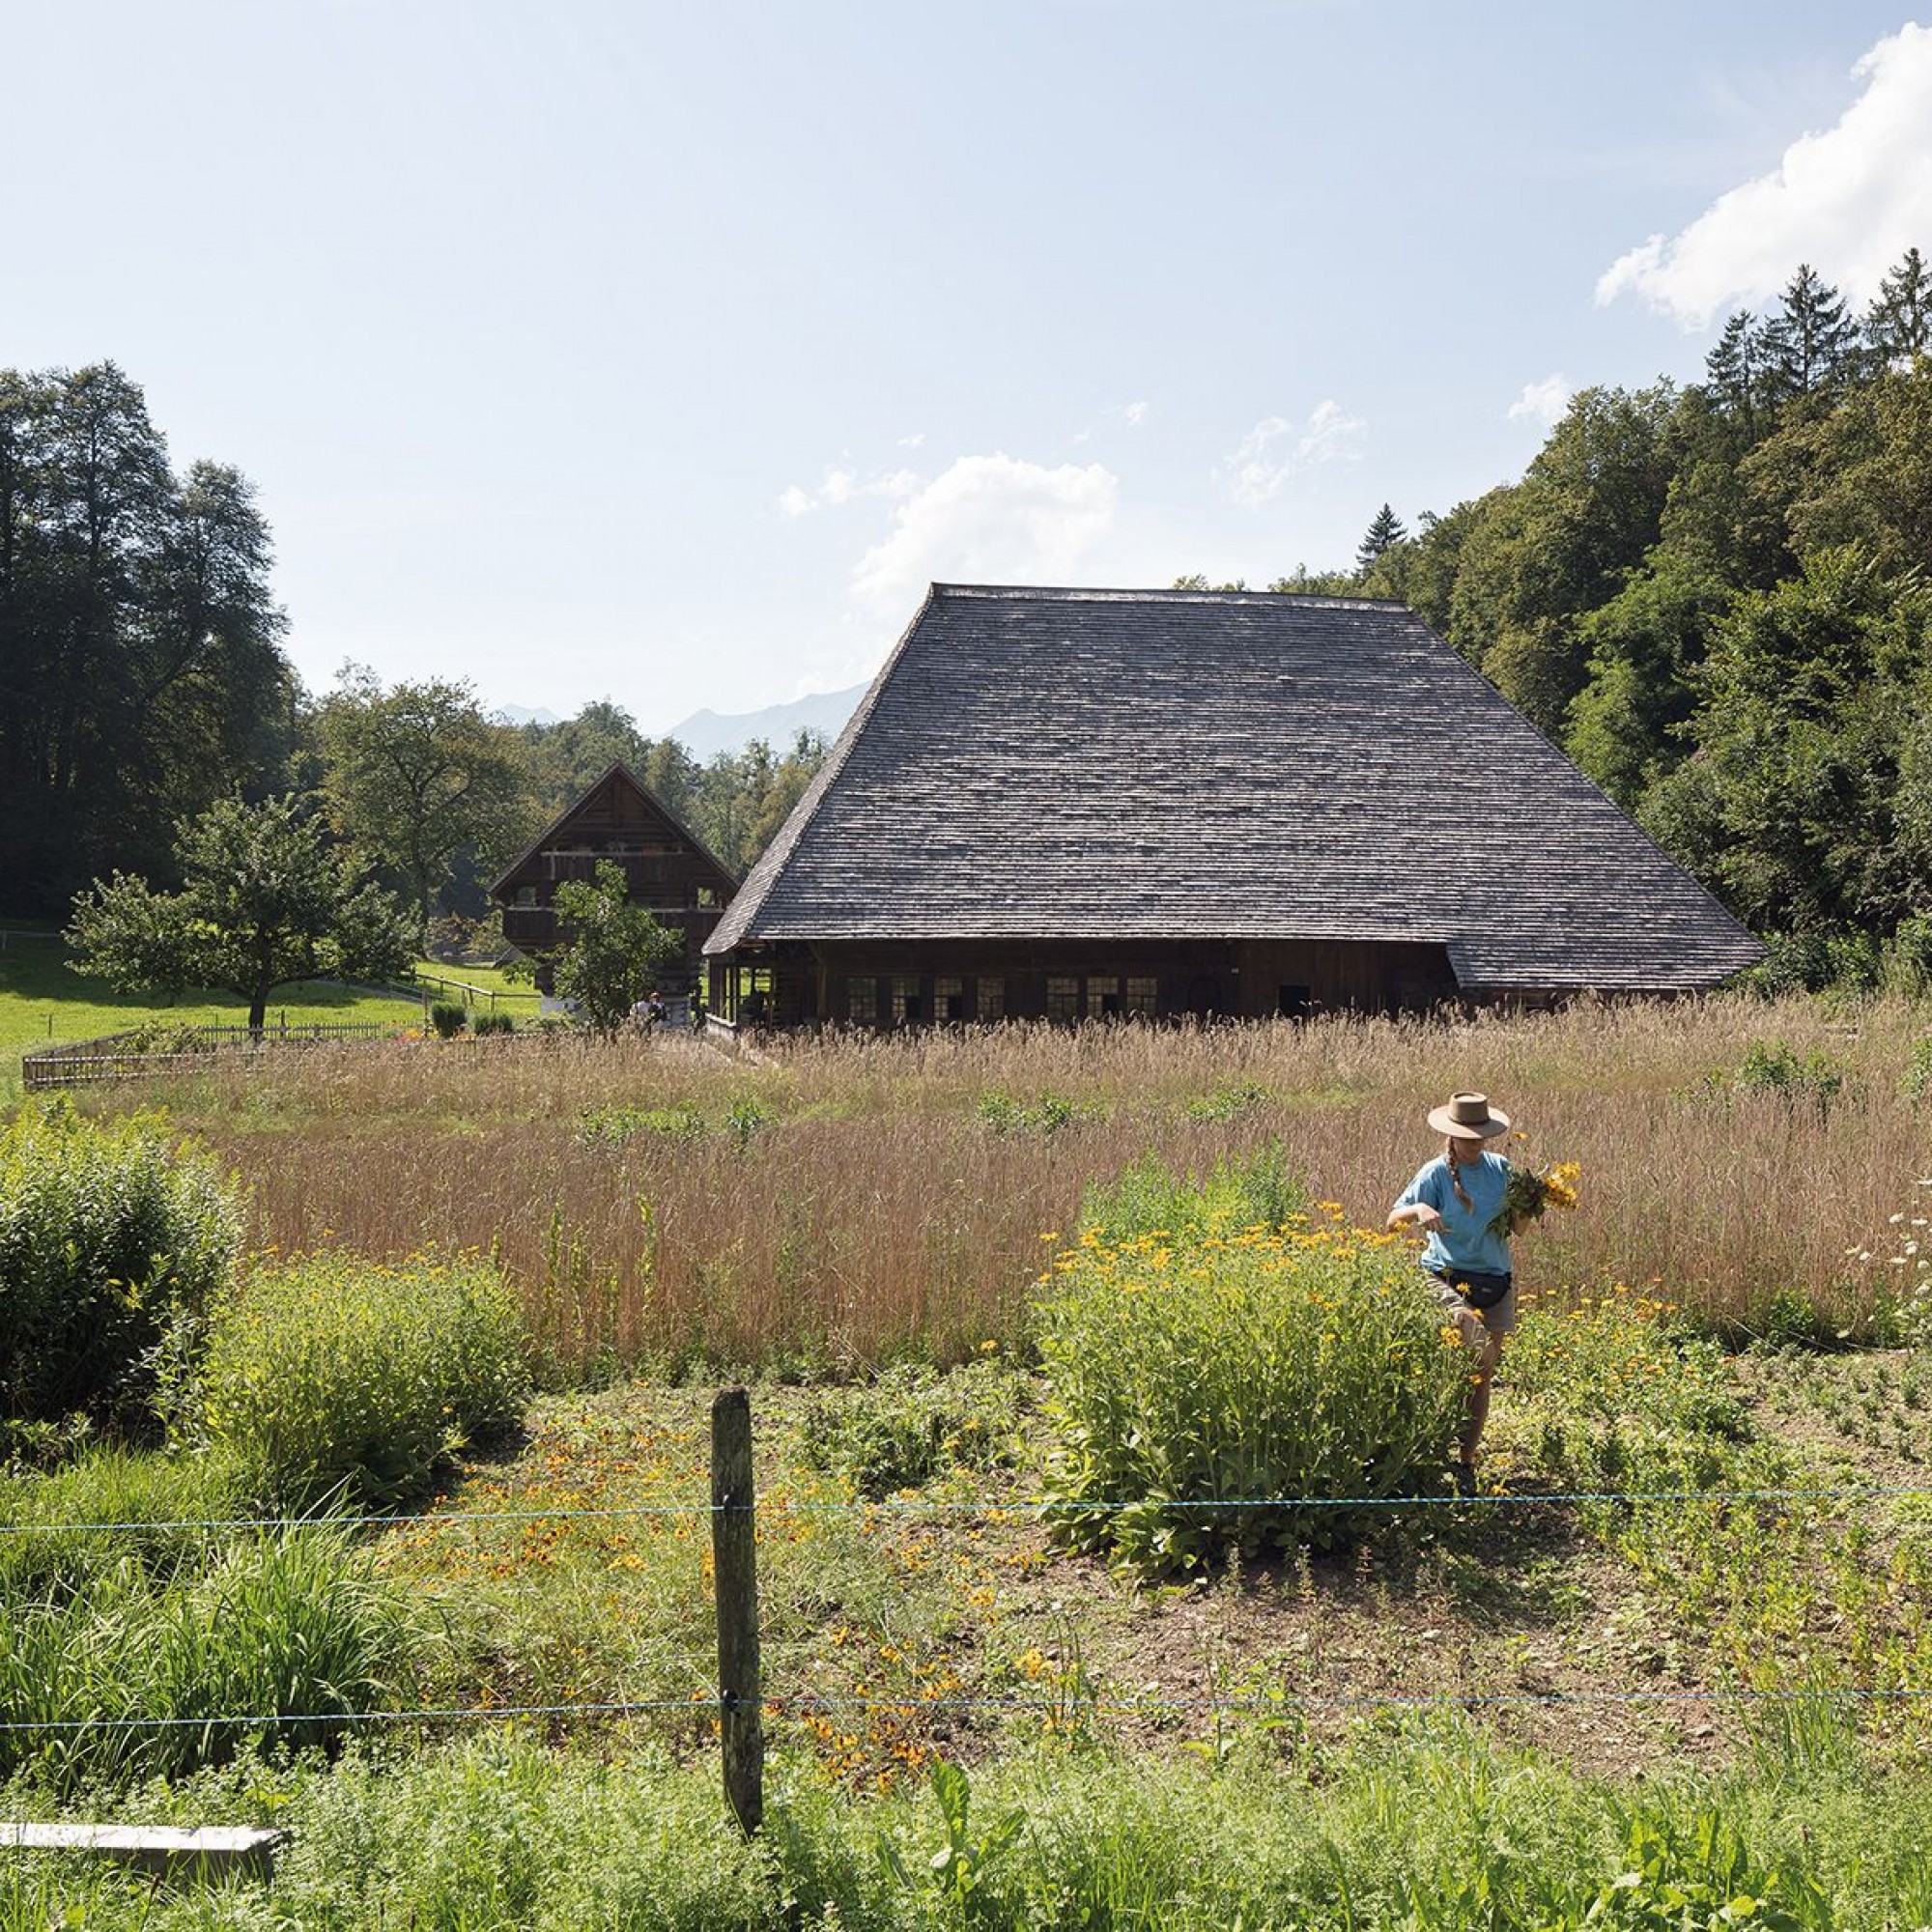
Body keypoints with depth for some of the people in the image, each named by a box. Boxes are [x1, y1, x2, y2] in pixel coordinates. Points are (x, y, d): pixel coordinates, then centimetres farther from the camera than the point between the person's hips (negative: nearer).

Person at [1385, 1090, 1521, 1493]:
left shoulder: (1500, 1168, 7)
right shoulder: (1436, 1174, -6)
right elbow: (1392, 1221, -12)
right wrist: (1419, 1210, -32)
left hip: (1497, 1284, 5)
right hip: (1448, 1279, -5)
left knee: (1483, 1375, 8)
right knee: (1479, 1355, -30)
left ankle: (1465, 1461, 20)